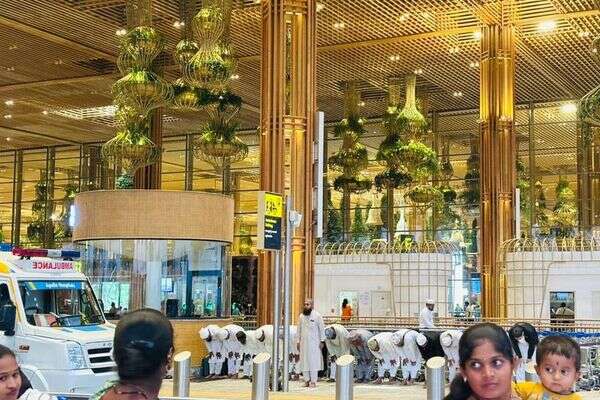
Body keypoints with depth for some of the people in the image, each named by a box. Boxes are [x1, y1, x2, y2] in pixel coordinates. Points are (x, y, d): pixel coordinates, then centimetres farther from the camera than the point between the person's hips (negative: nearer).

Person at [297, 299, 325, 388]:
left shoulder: (317, 316, -3)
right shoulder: (301, 316, 8)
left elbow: (322, 329, -1)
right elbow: (299, 329, 13)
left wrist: (322, 341, -6)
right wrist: (298, 341, 9)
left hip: (314, 343, -4)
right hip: (304, 342, 4)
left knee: (313, 361, -4)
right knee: (304, 361, 2)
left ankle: (313, 381, 0)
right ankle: (306, 380, 8)